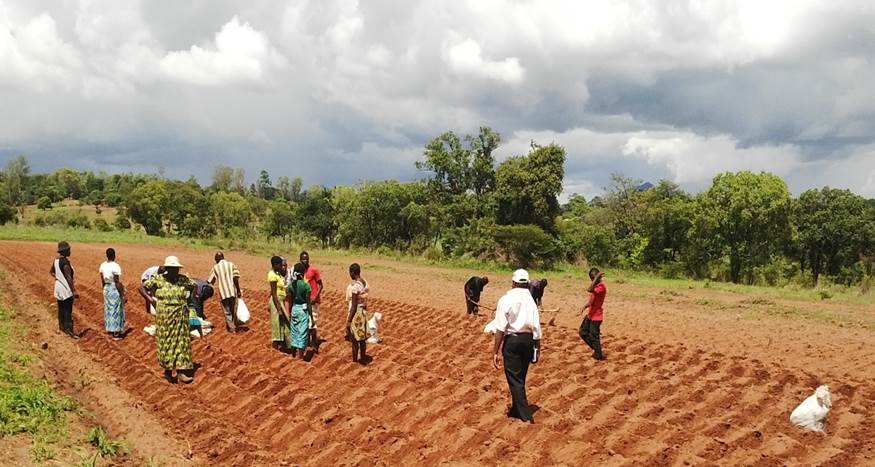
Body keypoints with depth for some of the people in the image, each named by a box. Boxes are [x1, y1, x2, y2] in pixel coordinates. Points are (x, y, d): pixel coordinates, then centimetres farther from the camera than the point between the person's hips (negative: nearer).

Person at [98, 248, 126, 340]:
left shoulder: (102, 265, 0)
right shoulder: (115, 266, -21)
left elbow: (102, 281, 8)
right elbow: (117, 282, -20)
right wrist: (123, 295, -14)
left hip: (107, 289, 7)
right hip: (115, 290, -7)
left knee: (108, 310, 18)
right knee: (116, 311, 4)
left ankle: (110, 331, 30)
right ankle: (116, 334, 10)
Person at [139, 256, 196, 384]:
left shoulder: (183, 279, 2)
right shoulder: (158, 279, -5)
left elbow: (194, 286, 19)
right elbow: (142, 287, 0)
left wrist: (188, 299, 9)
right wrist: (150, 300, -7)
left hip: (180, 318, 2)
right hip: (164, 317, -2)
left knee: (181, 342, -1)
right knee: (165, 343, 6)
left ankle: (181, 371, -1)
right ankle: (167, 370, 18)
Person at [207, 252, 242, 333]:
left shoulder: (215, 267, 2)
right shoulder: (231, 264, 4)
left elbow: (210, 282, 7)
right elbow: (235, 278, -6)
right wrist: (238, 291, -1)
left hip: (223, 293, -2)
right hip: (233, 292, 2)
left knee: (227, 312, 7)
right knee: (233, 311, 14)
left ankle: (231, 328, 6)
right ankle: (234, 326, 22)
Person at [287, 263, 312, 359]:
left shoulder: (291, 285, -2)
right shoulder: (306, 285, -14)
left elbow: (290, 301, 5)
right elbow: (308, 303, -11)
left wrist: (290, 313, 17)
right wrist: (311, 317, -4)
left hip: (294, 309, 5)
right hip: (304, 309, -5)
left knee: (294, 332, 17)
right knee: (303, 333, 1)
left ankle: (293, 355, 27)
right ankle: (301, 358, 4)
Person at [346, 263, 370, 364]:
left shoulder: (354, 286, -23)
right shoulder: (365, 282, 1)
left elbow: (354, 306, -21)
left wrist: (349, 320, -16)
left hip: (356, 313, -8)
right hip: (363, 312, 8)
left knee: (354, 340, 5)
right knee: (362, 338, 18)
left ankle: (354, 361, 14)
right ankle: (362, 359, 28)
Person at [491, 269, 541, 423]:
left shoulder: (505, 299, -10)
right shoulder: (531, 300, -1)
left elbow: (500, 328, -13)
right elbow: (536, 329, -2)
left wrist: (495, 352, -9)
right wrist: (537, 349, 9)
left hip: (511, 340, -4)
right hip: (527, 340, 4)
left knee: (514, 378, 2)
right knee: (520, 377, 20)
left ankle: (525, 415, -4)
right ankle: (516, 409, 34)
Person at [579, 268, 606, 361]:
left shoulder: (601, 286, -21)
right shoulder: (596, 286, 10)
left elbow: (589, 290, -38)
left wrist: (597, 278, -33)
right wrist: (586, 305, 1)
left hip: (596, 316, -10)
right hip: (590, 314, 10)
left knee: (594, 336, -2)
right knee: (583, 332, 16)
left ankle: (599, 355, 11)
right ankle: (596, 349, 25)